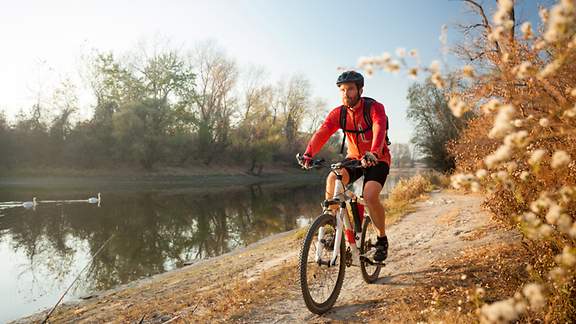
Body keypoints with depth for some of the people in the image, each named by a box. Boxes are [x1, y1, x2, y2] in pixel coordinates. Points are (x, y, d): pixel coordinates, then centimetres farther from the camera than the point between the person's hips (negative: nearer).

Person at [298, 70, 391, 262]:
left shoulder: (374, 108, -19)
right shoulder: (338, 113, -8)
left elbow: (379, 131, -38)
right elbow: (321, 133, -22)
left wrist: (373, 154, -57)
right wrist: (308, 154, -40)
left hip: (378, 160, -3)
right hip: (354, 158, 4)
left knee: (370, 196, -26)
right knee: (332, 179, -26)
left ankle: (382, 239, 1)